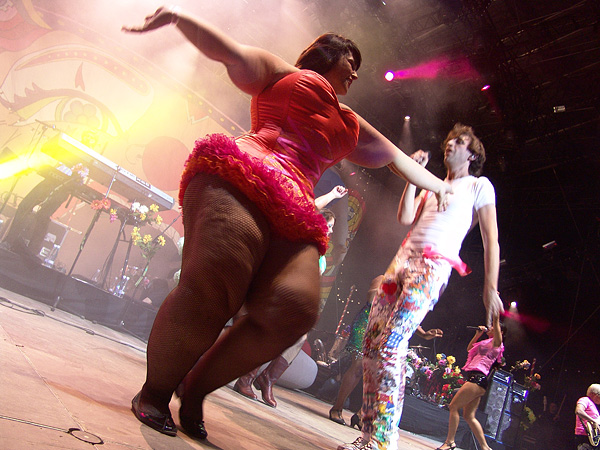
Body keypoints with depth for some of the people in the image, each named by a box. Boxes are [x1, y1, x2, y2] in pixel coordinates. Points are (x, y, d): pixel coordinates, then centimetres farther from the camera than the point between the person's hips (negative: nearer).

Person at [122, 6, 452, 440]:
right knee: (211, 286, -25)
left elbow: (396, 156, 46)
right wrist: (177, 16, 0)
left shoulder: (351, 126, 38)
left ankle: (195, 389, -3)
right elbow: (231, 52, 13)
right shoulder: (283, 73, 24)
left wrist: (439, 186, 50)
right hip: (237, 181, -5)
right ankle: (155, 390, -1)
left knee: (294, 307, -21)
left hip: (292, 216, 5)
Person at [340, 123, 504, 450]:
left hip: (433, 266, -7)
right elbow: (405, 218, 12)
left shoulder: (479, 185, 10)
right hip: (403, 260, 7)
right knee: (371, 344, -2)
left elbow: (491, 239, 1)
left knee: (391, 345, -22)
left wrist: (491, 286, -9)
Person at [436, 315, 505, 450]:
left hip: (477, 378, -10)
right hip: (475, 379, 10)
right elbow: (469, 349, 37)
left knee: (453, 406, -11)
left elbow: (497, 334, -18)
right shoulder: (486, 343, 26)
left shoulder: (496, 342, 2)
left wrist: (496, 319, -25)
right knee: (469, 416, 8)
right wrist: (477, 335, 28)